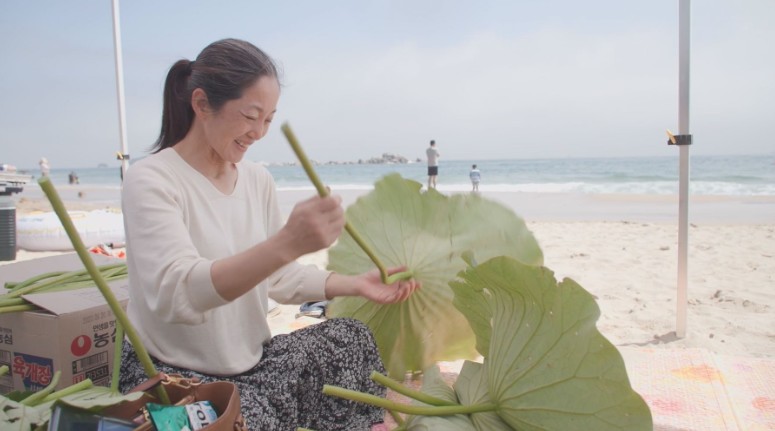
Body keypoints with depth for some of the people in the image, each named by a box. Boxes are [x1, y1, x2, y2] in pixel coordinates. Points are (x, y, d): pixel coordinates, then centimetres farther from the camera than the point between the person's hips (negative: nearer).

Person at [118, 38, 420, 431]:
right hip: (171, 376, -6)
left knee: (349, 337, -7)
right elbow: (175, 294, -32)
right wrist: (287, 243, -46)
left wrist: (355, 284, -7)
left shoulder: (258, 180, 1)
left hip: (250, 361, 6)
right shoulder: (150, 180, -17)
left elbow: (278, 277, 7)